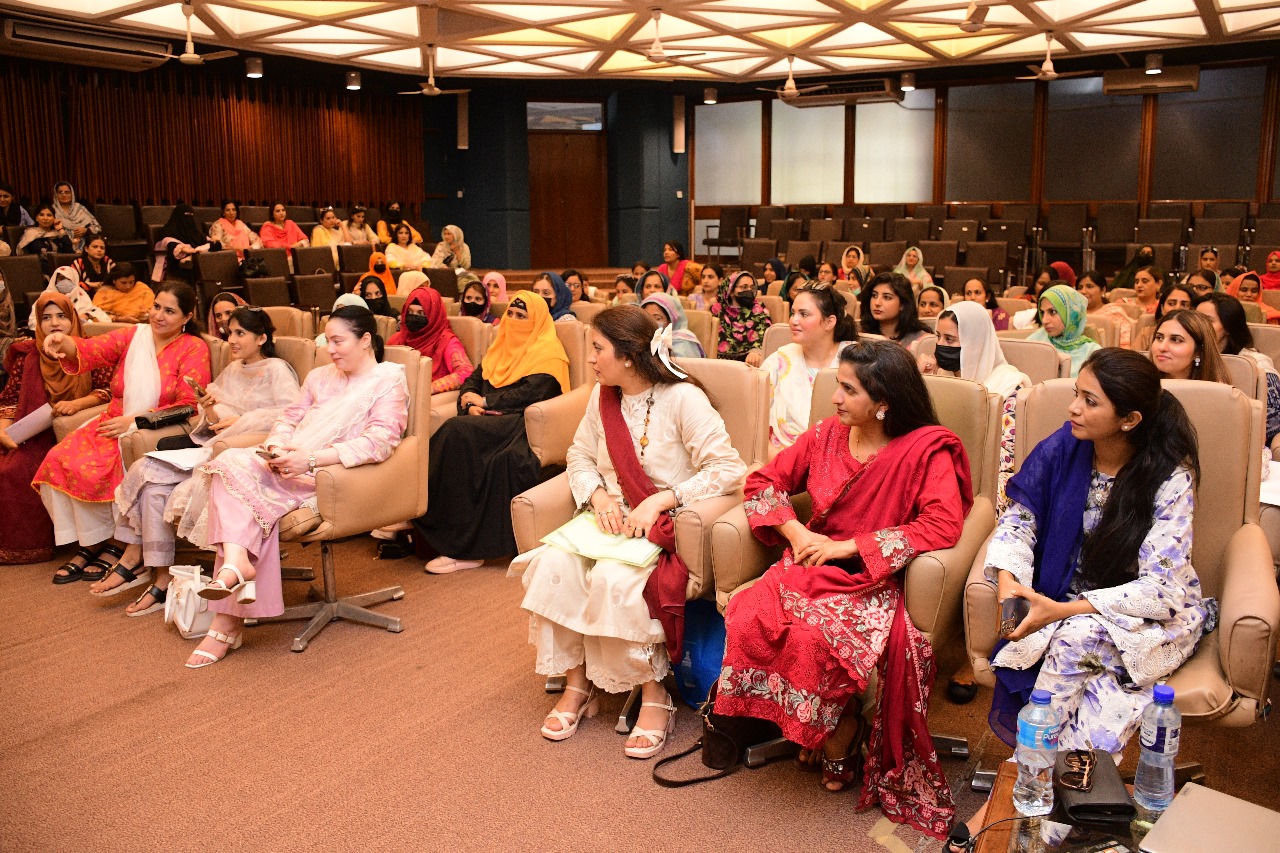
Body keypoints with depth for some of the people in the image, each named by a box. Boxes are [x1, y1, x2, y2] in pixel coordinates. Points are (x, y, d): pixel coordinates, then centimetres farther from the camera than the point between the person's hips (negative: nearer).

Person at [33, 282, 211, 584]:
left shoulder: (194, 347, -2)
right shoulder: (134, 335, 11)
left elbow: (188, 406, -11)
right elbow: (93, 349, -8)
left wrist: (134, 420, -18)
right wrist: (66, 344, -31)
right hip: (113, 423, 5)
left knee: (92, 469, -25)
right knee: (59, 460, -16)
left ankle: (98, 544, -2)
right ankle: (89, 543, -4)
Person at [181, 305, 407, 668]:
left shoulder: (389, 381, 1)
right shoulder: (320, 377, 26)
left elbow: (378, 444, -13)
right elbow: (289, 418, 20)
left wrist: (311, 458, -22)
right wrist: (275, 445, -5)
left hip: (336, 475, -7)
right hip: (290, 464, 7)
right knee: (230, 463, -22)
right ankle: (236, 563, -34)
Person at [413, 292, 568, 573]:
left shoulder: (548, 353, 1)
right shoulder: (501, 347, 25)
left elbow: (531, 393, -13)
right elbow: (472, 380, 18)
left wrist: (485, 401, -7)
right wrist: (471, 404, -4)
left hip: (519, 424, -7)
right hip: (488, 420, 7)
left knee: (458, 432, -32)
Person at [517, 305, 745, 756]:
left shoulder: (683, 398, -12)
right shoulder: (603, 396, 8)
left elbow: (727, 469, -16)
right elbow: (580, 456, 16)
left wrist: (659, 500, -22)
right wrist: (598, 497, -5)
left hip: (666, 524, -6)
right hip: (612, 518, 6)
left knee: (613, 577, -32)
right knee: (552, 562, -22)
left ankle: (655, 696, -14)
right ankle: (576, 684, -7)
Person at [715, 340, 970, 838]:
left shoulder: (927, 449, -9)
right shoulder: (826, 435, 5)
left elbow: (944, 525, -22)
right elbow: (764, 481, 13)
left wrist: (848, 546, -20)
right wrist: (794, 531, -8)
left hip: (873, 580, -4)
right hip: (814, 565, 5)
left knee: (813, 635, -33)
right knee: (748, 617, -25)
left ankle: (840, 740, 0)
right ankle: (816, 732, -1)